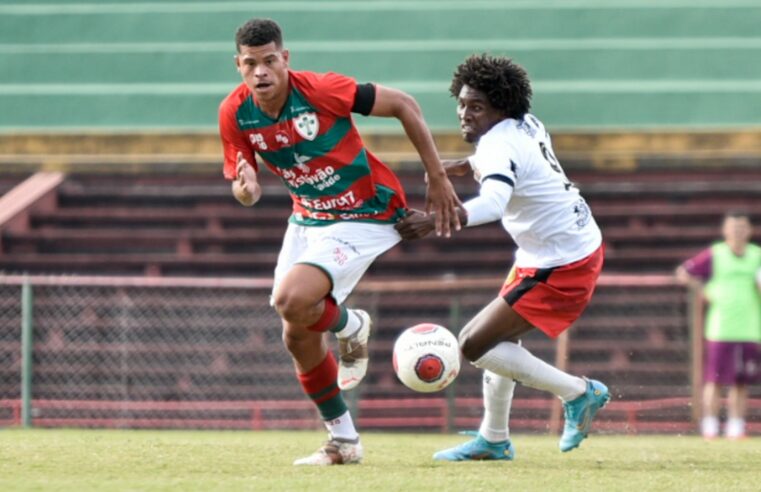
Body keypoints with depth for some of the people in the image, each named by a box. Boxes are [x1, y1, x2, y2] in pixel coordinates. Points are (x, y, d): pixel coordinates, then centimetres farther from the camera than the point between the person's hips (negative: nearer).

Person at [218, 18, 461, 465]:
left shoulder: (321, 90, -26)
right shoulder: (235, 113, -11)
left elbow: (403, 104, -16)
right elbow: (245, 192, -1)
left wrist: (438, 178, -13)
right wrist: (246, 188, -27)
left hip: (365, 216, -7)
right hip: (308, 219, 7)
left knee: (291, 301, -26)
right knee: (298, 337, 6)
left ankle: (351, 326, 8)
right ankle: (343, 442, 23)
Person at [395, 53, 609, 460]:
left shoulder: (500, 147, -25)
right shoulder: (526, 125, 3)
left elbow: (493, 203, -46)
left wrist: (434, 221, -58)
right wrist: (467, 165, 16)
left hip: (560, 267, -10)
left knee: (474, 344, -10)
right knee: (503, 337, 22)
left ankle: (578, 393, -1)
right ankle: (494, 441, 34)